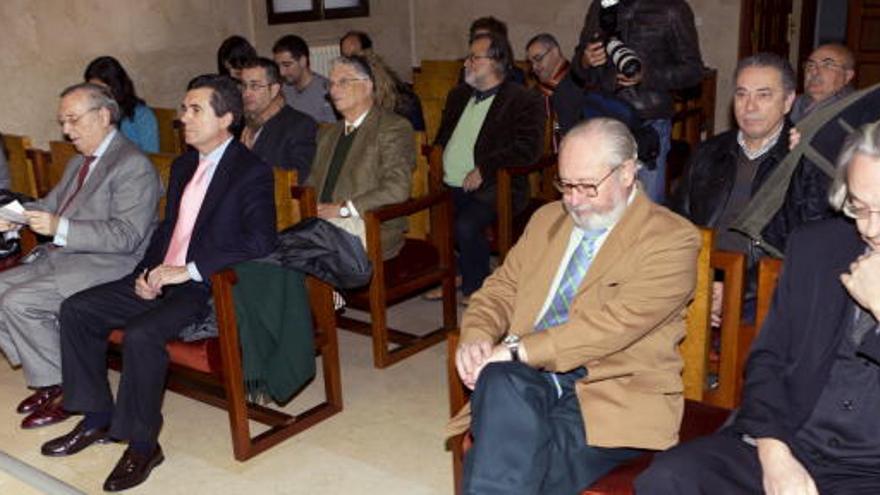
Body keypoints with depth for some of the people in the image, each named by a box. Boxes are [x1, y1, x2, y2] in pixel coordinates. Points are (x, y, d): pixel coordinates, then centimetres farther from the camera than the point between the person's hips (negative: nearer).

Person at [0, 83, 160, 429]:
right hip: (60, 256, 10)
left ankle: (63, 388, -4)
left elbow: (126, 235, -21)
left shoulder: (134, 165, -13)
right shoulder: (79, 162, 18)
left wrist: (59, 228, -28)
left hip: (108, 264, -10)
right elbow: (51, 204, 24)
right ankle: (46, 378, 6)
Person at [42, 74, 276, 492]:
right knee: (76, 309, 1)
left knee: (141, 333, -31)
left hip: (208, 287, -9)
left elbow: (260, 241, -22)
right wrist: (147, 272, 2)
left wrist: (189, 269, -23)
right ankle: (97, 419, 12)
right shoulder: (183, 165, 16)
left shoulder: (252, 172, -10)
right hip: (160, 279, 9)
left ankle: (142, 444, -11)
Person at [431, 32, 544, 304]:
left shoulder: (525, 101, -2)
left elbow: (528, 148, -14)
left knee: (466, 224, -30)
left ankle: (474, 289, -5)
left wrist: (484, 169, -19)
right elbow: (443, 136, 31)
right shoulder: (459, 95, 21)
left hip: (490, 188, -7)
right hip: (447, 185, 7)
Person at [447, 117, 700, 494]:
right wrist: (477, 336, -5)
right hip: (524, 378, 5)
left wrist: (517, 350, -20)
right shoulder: (547, 219, 19)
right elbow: (501, 290, 18)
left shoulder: (672, 239, -2)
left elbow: (615, 322, -15)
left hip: (613, 392, -5)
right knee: (500, 383, -32)